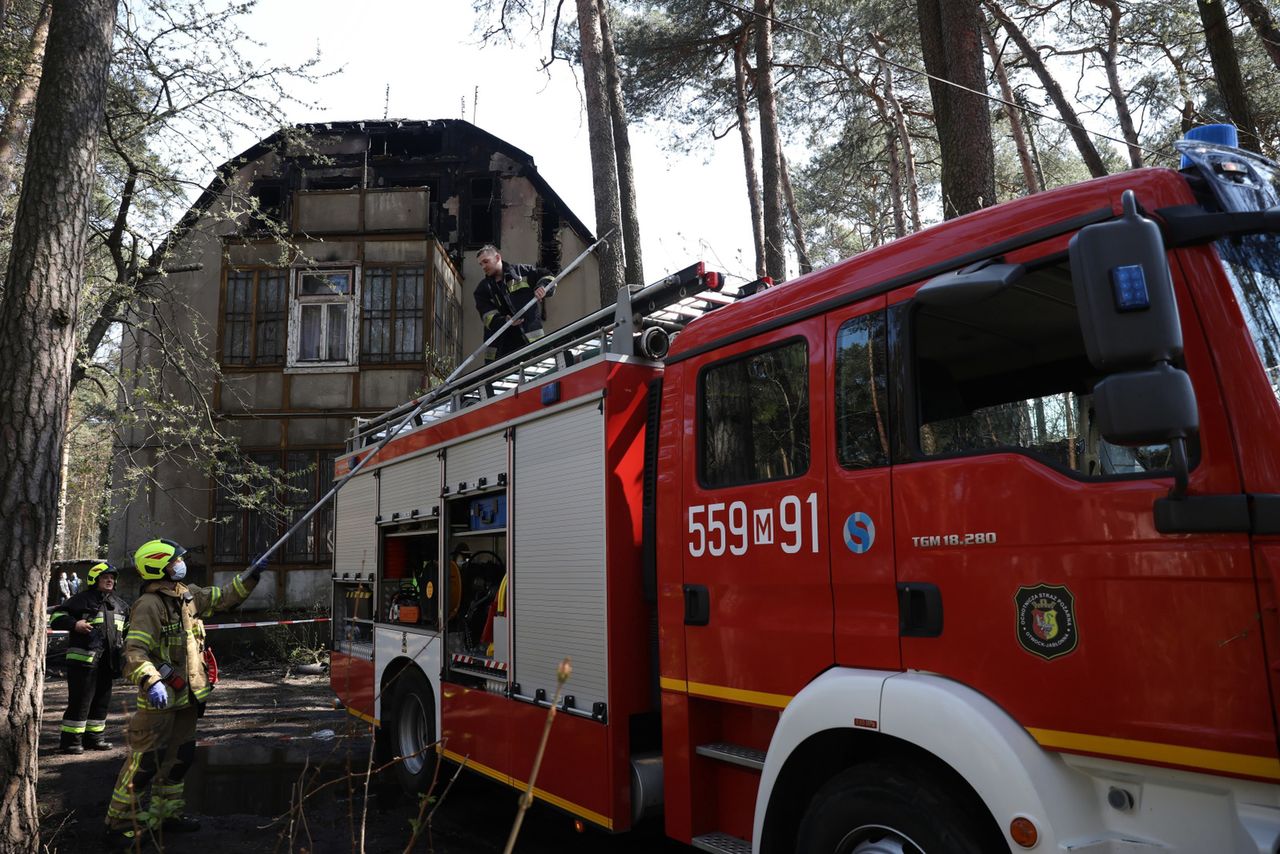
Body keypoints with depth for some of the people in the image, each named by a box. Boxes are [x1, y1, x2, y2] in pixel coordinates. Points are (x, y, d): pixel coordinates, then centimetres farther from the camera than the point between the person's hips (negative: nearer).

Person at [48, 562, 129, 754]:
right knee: (80, 700, -6)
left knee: (102, 700, 12)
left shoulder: (119, 604, 17)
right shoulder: (82, 599, -4)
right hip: (83, 659, -7)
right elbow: (56, 617, -7)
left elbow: (129, 626, 31)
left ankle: (94, 737, 24)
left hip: (107, 661, 7)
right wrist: (74, 624, -23)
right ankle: (71, 740, 4)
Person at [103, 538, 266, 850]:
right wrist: (151, 682, -39)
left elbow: (224, 598, 21)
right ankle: (119, 823, 10)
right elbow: (134, 651, -26)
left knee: (180, 757, 17)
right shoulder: (150, 604, -19)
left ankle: (166, 814, 31)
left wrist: (249, 577, 13)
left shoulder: (189, 596, 8)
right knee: (145, 762, -4)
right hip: (160, 698, -9)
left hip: (187, 696, 9)